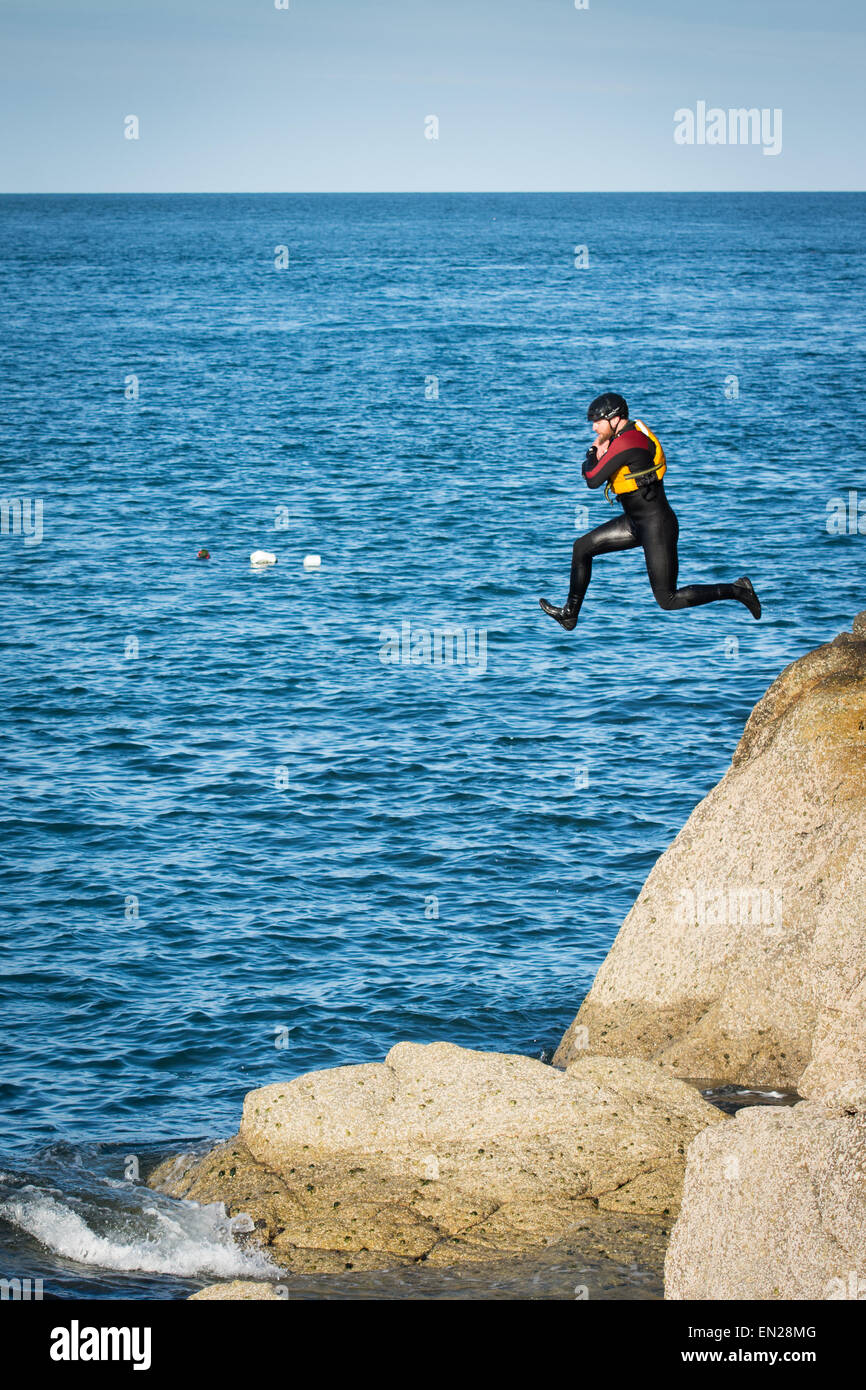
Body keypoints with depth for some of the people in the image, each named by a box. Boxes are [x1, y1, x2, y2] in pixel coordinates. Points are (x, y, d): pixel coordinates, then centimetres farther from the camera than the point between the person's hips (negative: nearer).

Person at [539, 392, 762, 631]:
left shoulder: (625, 443, -24)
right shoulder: (632, 432, 6)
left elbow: (593, 480, -21)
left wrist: (592, 453, -2)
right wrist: (600, 453, -5)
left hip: (657, 526, -10)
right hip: (635, 522, 10)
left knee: (668, 601, -2)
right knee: (582, 548, 14)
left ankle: (736, 590, 7)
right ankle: (570, 614, 25)